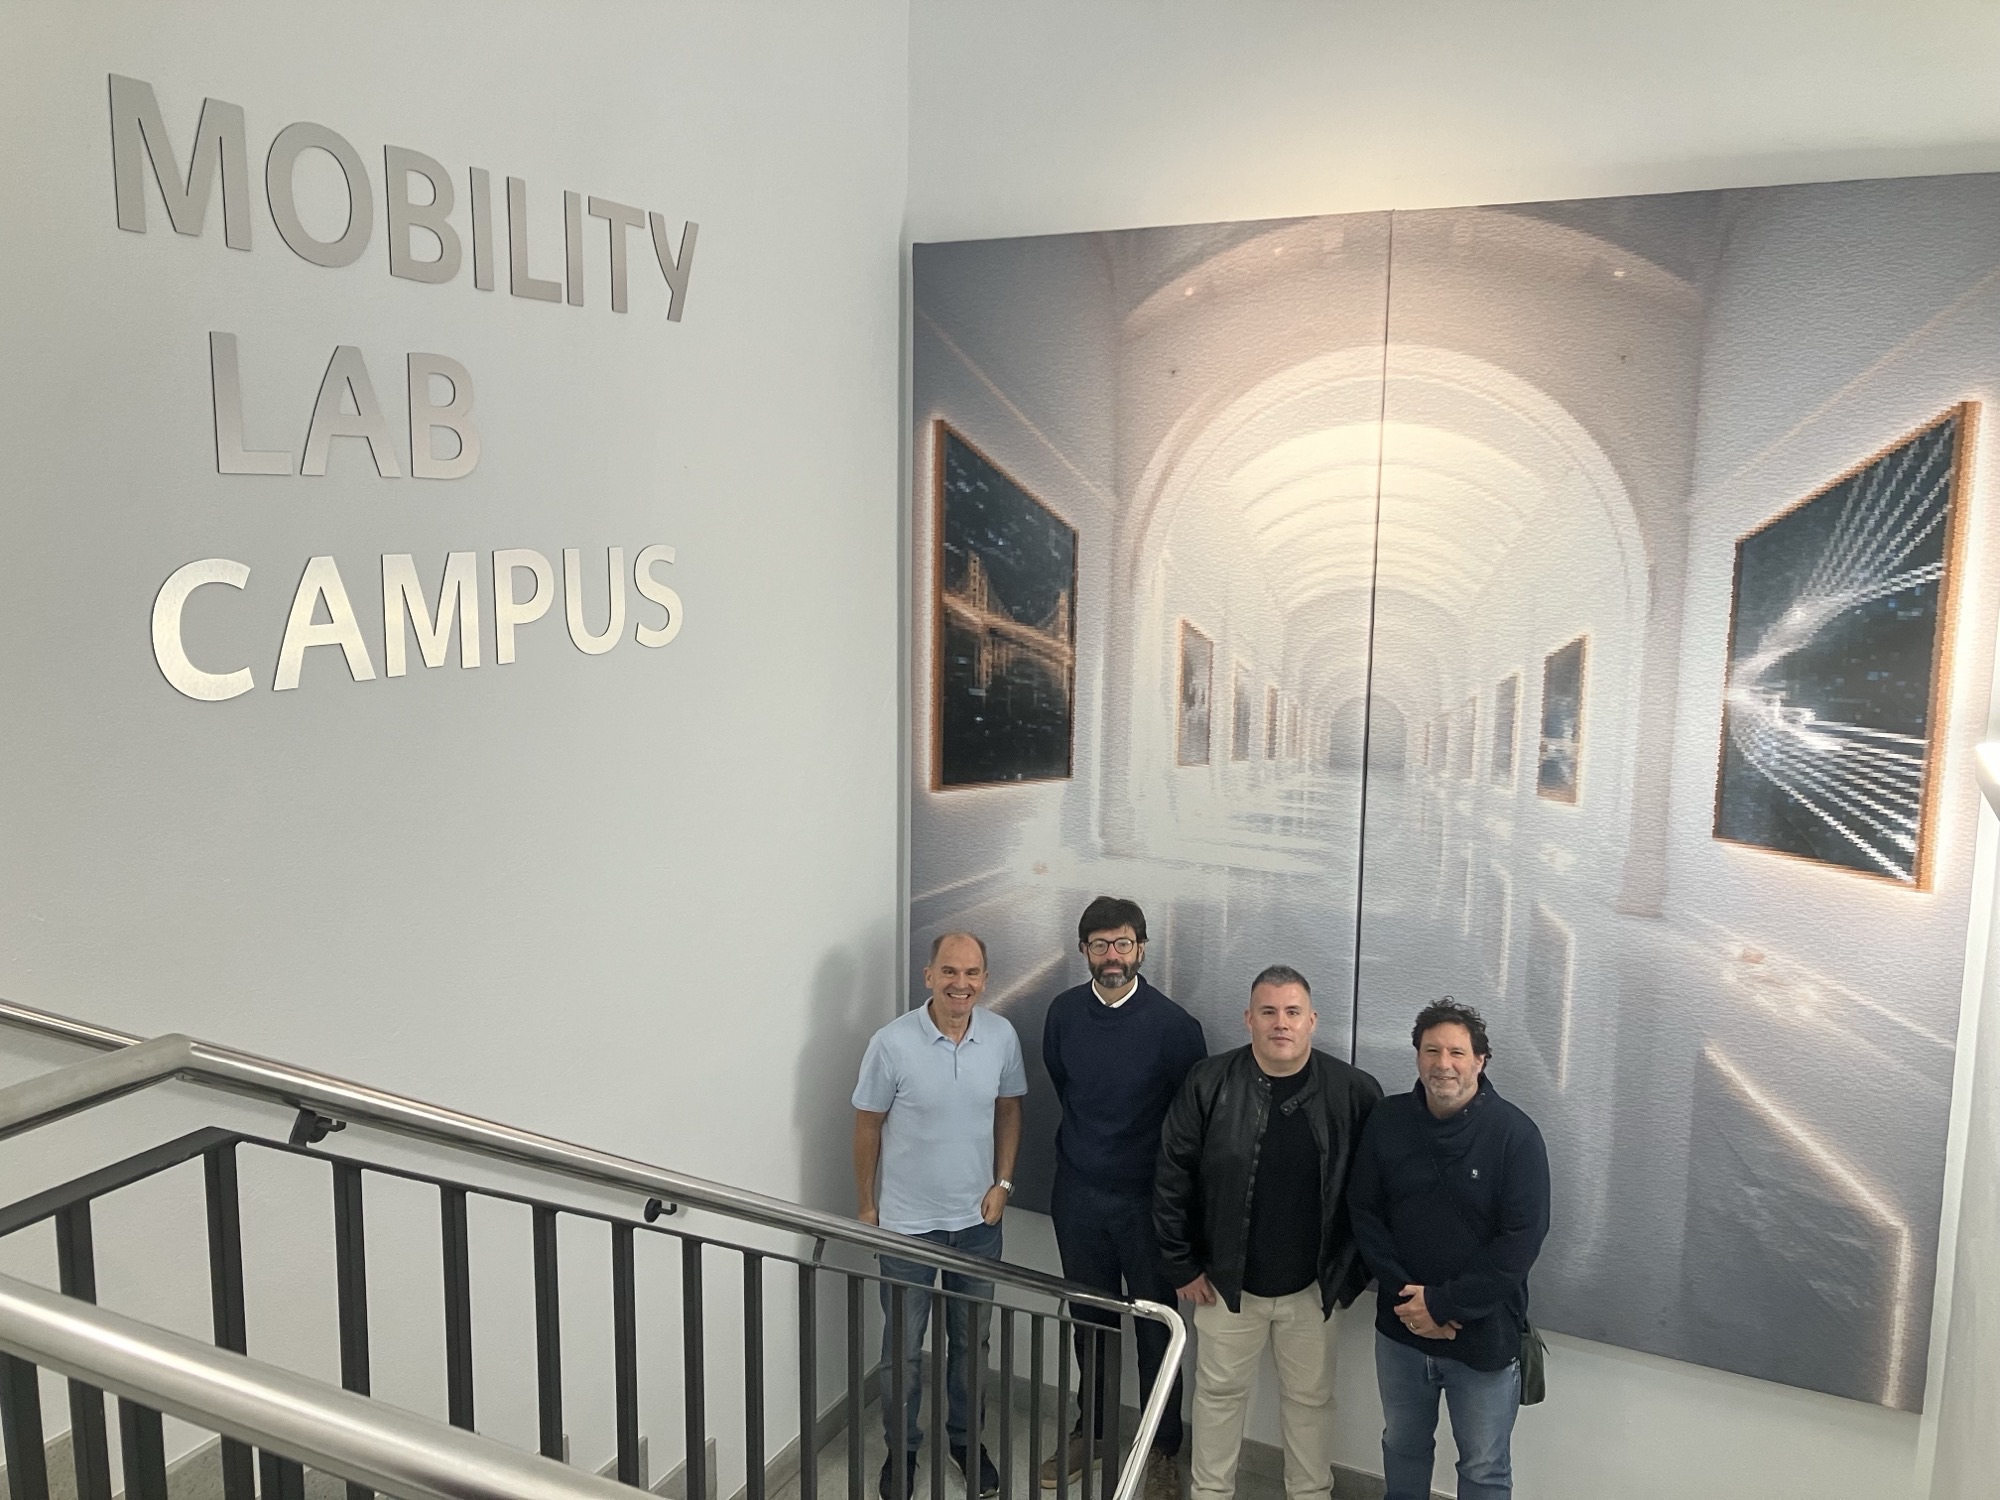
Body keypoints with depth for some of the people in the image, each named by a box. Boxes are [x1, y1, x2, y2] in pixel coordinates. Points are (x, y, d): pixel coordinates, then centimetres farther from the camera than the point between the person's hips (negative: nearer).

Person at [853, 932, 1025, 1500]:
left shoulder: (1002, 1036, -9)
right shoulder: (893, 1043, -19)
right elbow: (867, 1126, -7)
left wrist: (1003, 1182, -1)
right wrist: (866, 1207, -1)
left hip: (978, 1220, 3)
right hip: (908, 1222, -3)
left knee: (972, 1340, 19)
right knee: (903, 1347, 12)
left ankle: (967, 1437, 41)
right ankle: (901, 1449, 35)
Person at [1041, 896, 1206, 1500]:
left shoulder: (1172, 1023, -17)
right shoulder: (1064, 1012, -4)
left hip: (1146, 1197, -3)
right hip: (1078, 1193, 4)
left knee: (1155, 1326, 9)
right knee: (1087, 1319, 18)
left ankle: (1161, 1450, 27)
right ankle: (1088, 1430, 38)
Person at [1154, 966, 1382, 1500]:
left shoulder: (1354, 1092, -11)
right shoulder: (1210, 1084, -12)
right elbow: (1173, 1180, -6)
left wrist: (1355, 1271, -2)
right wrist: (1183, 1266, -4)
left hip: (1312, 1289, 0)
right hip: (1227, 1282, 0)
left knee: (1309, 1398, 17)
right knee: (1220, 1392, 16)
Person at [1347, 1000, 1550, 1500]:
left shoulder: (1515, 1134, -14)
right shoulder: (1388, 1121, -4)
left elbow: (1521, 1237, -16)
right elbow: (1364, 1211, 0)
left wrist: (1445, 1304, -17)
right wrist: (1405, 1294, -11)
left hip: (1484, 1335, -3)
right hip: (1400, 1327, 3)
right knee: (1402, 1448, 21)